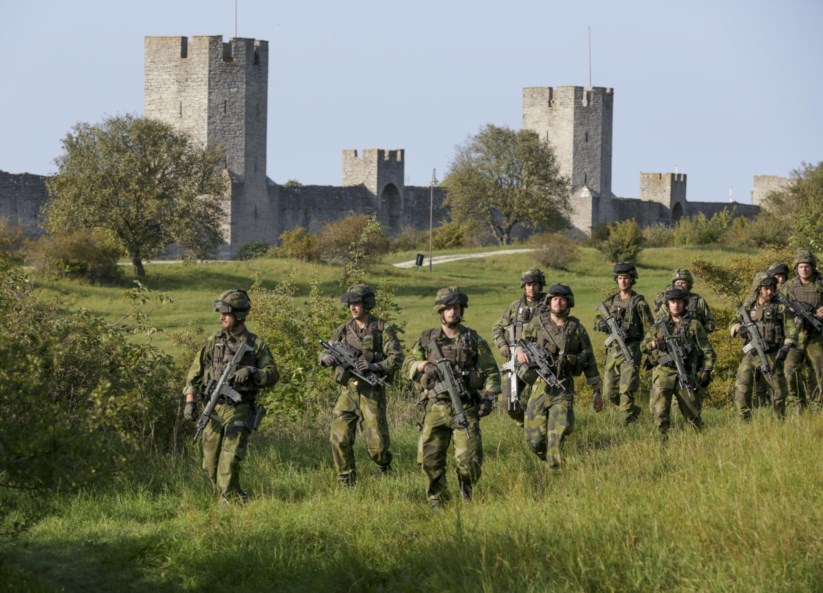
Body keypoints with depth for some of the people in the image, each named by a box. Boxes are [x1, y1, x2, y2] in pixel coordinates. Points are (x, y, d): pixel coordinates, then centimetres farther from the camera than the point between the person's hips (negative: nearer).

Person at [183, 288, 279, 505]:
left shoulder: (256, 345, 1)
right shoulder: (213, 343, 8)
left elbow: (272, 374, -4)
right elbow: (194, 374, 9)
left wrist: (251, 372, -23)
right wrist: (190, 401, -2)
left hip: (239, 412, -4)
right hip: (213, 410, 4)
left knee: (229, 463, -16)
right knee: (211, 465, 6)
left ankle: (230, 502, -8)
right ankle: (237, 499, 23)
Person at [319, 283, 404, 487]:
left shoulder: (383, 330, -1)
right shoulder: (344, 330, 10)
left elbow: (396, 357, -8)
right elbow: (324, 354, 9)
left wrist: (375, 366, -23)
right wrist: (327, 358, -15)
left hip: (372, 393, -3)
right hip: (348, 392, 3)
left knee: (376, 444, -5)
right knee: (340, 439, -8)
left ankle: (385, 464, 29)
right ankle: (347, 483, 4)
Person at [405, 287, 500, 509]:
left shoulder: (474, 340, 6)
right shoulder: (427, 339, 10)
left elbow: (491, 372, 8)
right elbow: (408, 367, 12)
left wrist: (489, 397, -5)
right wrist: (424, 365, -9)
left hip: (465, 408, -1)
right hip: (435, 408, 1)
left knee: (470, 459, -9)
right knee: (430, 459, -5)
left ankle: (466, 493, 19)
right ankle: (437, 503, 9)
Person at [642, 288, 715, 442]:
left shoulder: (694, 325, 4)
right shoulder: (659, 325, 11)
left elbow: (707, 351, 4)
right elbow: (643, 346, 15)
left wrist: (706, 372, -7)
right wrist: (654, 344, -8)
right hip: (663, 373, 1)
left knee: (693, 412, 6)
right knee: (660, 412, -12)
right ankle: (664, 440, -5)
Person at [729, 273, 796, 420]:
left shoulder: (780, 308, 2)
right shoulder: (747, 309, 11)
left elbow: (791, 330, -2)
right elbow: (732, 325, 17)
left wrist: (786, 347, -16)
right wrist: (739, 328, -7)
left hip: (771, 357, -2)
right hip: (751, 356, 2)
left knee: (779, 390, 4)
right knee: (742, 388, -12)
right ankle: (745, 421, -8)